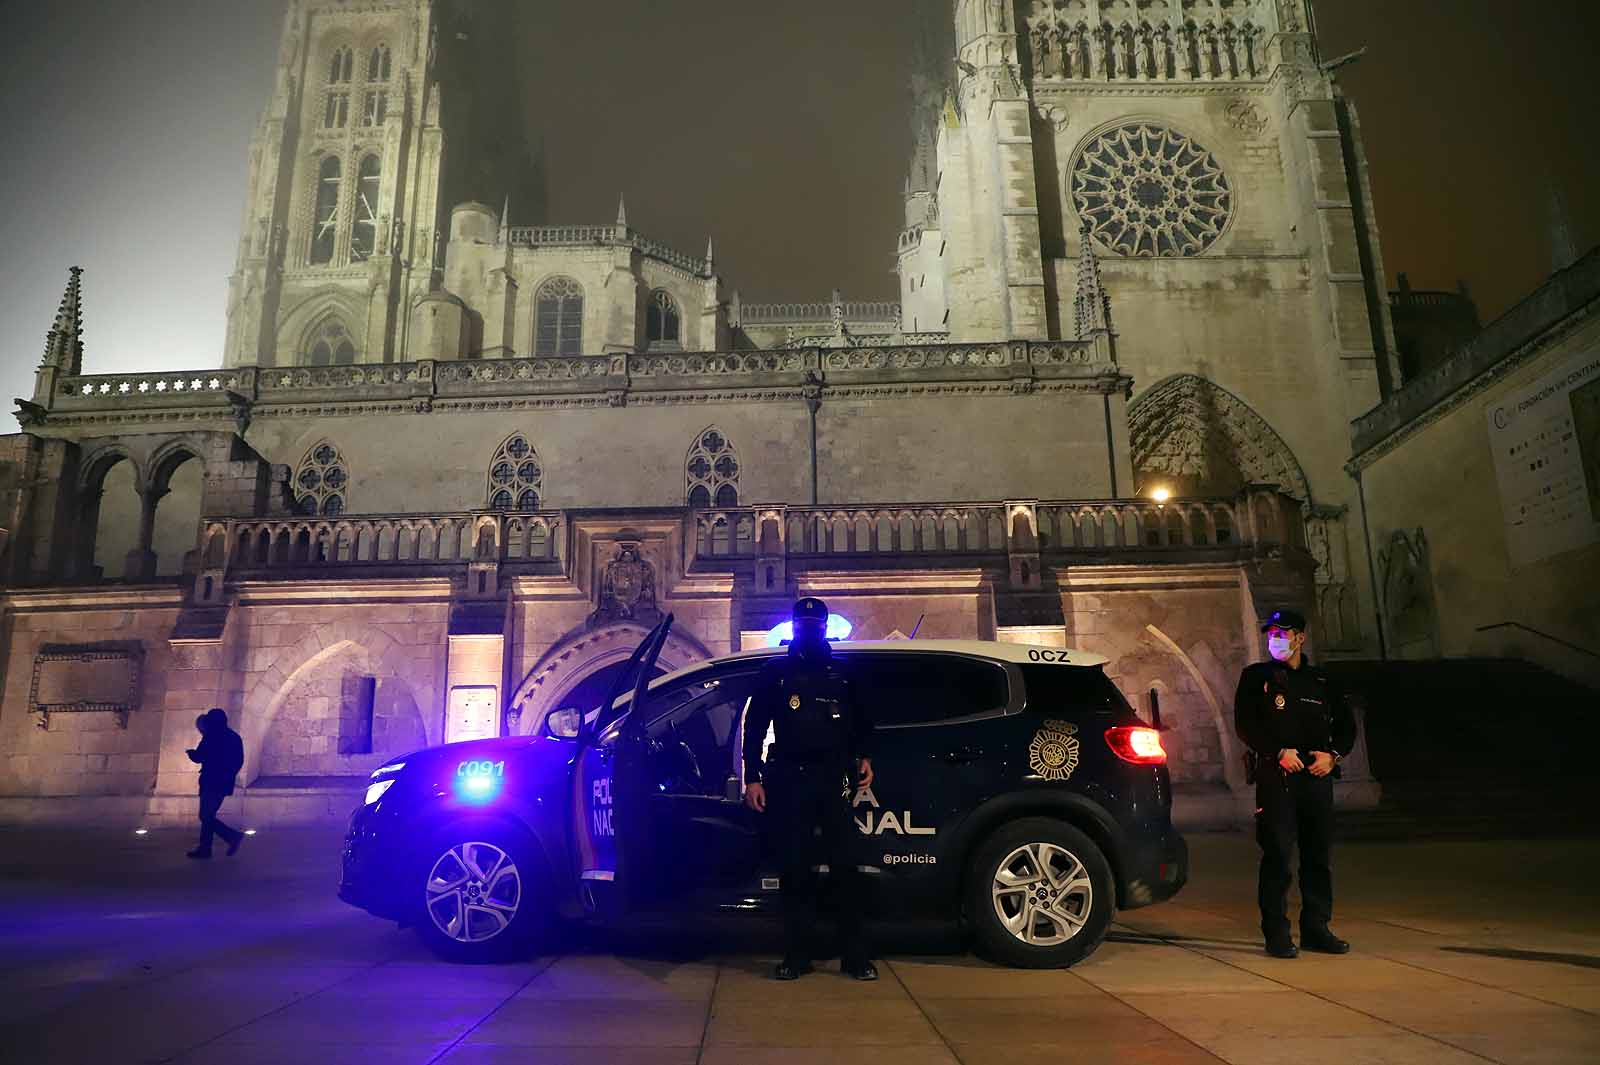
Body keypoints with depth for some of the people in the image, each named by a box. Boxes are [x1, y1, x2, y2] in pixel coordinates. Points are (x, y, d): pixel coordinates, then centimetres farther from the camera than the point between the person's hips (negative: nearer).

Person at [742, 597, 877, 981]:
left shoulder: (842, 674, 16)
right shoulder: (775, 673, 11)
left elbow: (862, 724, 21)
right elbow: (754, 727, 8)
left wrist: (864, 758, 3)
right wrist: (752, 778, 1)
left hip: (834, 779, 1)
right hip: (789, 780, 0)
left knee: (845, 865, -3)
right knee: (794, 869, 3)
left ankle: (856, 956, 5)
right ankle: (797, 955, 12)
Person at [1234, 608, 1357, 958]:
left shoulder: (1323, 682, 14)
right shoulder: (1256, 677, 4)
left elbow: (1346, 725, 17)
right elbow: (1245, 724, -4)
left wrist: (1333, 755, -1)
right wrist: (1280, 752, -14)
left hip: (1317, 776, 4)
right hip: (1275, 776, -4)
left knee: (1319, 856, 9)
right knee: (1277, 856, -5)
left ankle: (1316, 928, 20)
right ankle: (1277, 934, 2)